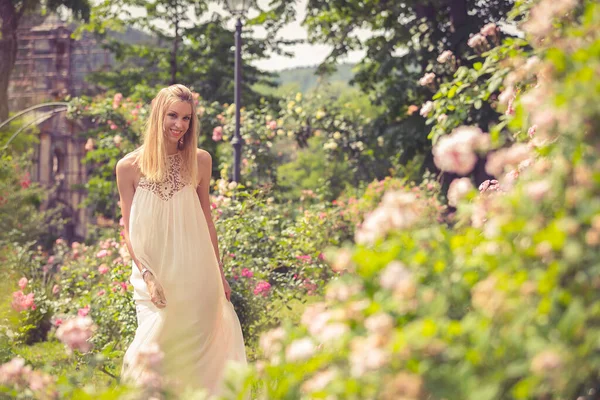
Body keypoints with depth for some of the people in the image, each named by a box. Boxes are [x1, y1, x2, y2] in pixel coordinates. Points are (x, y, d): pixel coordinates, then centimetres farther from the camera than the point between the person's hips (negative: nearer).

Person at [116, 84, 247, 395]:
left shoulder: (200, 161, 1)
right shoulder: (130, 166, -5)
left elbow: (206, 218, 10)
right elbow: (129, 229, -1)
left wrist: (219, 274, 12)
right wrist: (146, 275, -11)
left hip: (195, 274, 2)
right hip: (155, 276, -2)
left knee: (198, 344, 6)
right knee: (158, 350, -1)